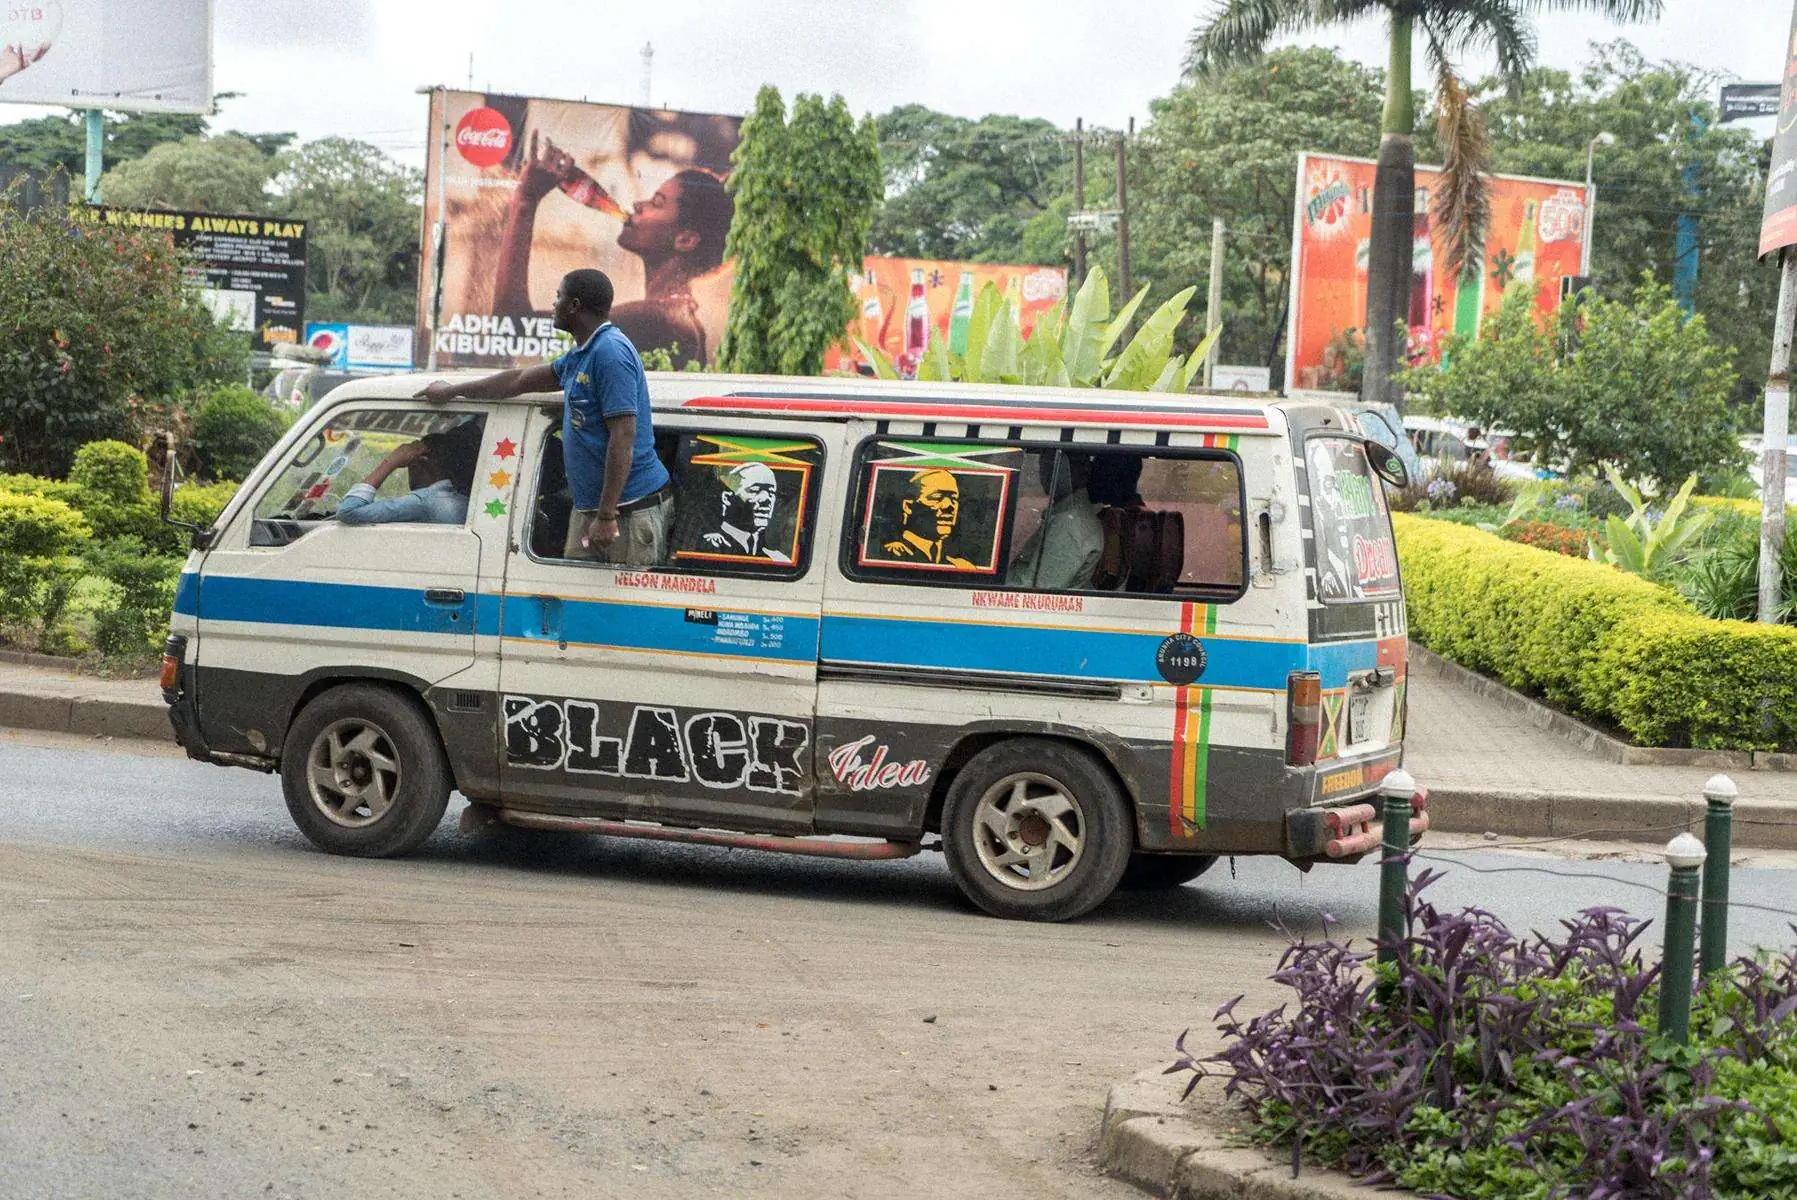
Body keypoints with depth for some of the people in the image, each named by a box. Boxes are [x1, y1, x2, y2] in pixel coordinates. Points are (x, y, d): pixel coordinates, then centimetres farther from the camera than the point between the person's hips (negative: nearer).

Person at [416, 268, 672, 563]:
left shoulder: (611, 353, -16)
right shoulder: (580, 356, 17)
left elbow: (623, 438, -22)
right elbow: (521, 380, 31)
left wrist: (606, 516, -24)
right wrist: (452, 390, 40)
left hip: (630, 510, -10)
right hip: (587, 506, 10)